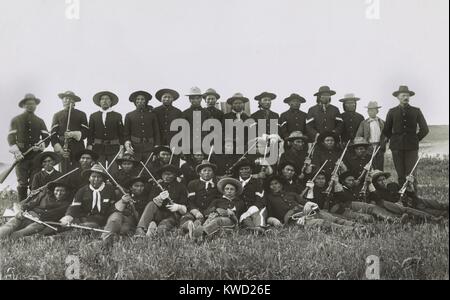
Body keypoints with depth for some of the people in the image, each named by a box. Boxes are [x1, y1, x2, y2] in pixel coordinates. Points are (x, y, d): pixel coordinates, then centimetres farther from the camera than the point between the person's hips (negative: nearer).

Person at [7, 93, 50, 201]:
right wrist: (16, 152, -13)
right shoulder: (16, 120, 11)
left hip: (36, 156, 2)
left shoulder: (40, 121, 17)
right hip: (21, 155, -1)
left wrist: (41, 146, -11)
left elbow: (46, 138, 11)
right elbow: (11, 137, 2)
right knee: (22, 183, -6)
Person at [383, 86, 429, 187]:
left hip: (412, 147, -1)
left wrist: (416, 139, 8)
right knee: (401, 175, 1)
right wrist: (394, 139, 9)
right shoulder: (392, 112, 9)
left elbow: (425, 129, 12)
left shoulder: (416, 111, 8)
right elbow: (386, 130, 16)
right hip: (397, 147, 1)